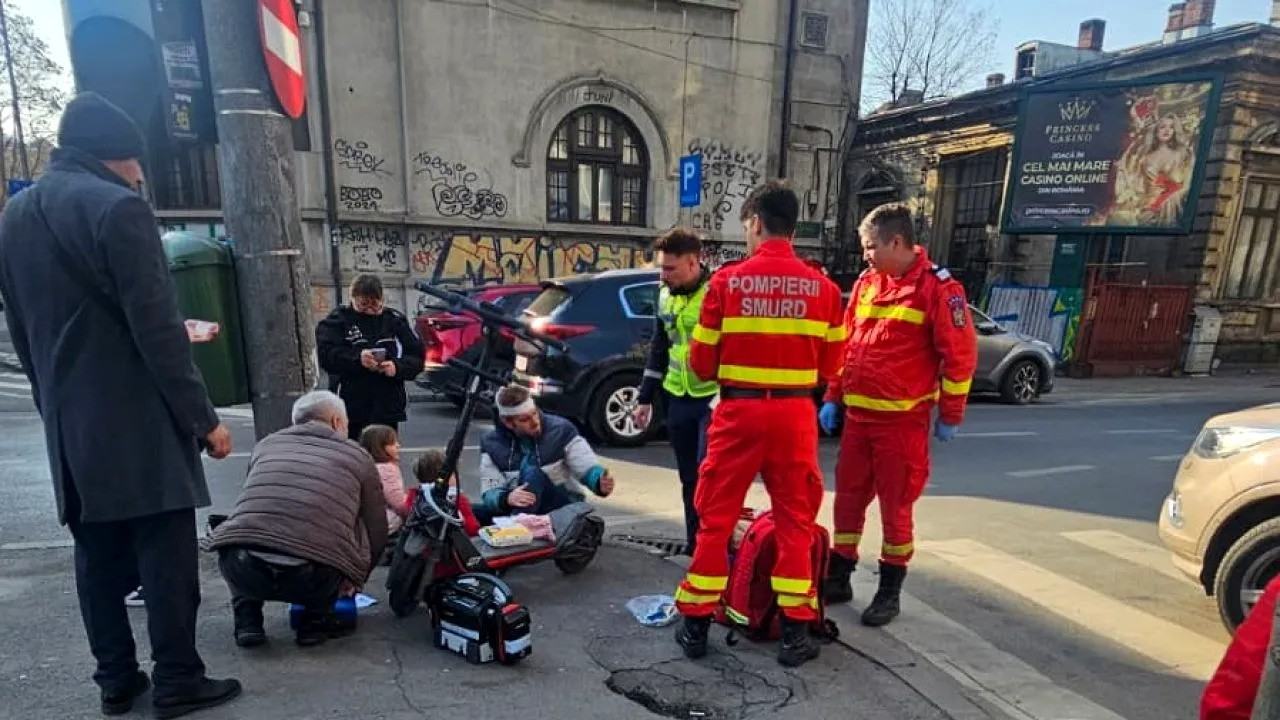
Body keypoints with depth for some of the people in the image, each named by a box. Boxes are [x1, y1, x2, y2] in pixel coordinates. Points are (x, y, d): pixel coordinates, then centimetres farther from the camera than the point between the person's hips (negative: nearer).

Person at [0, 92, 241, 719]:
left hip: (68, 424, 8)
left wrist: (55, 404, 23)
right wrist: (202, 417, -14)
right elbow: (157, 328, -18)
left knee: (98, 554, 13)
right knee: (165, 550, 0)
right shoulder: (116, 207, -12)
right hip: (137, 420, -8)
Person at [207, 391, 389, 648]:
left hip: (241, 572, 4)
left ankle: (247, 621, 21)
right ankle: (313, 622, 21)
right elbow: (377, 533, 21)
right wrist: (354, 580, 41)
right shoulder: (358, 456, 16)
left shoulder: (266, 444, 23)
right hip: (313, 579, -3)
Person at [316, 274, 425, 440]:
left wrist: (398, 367, -16)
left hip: (388, 407, 2)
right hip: (349, 407, -2)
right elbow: (325, 353, -11)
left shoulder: (396, 320, 8)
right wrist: (357, 358, -27)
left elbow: (417, 356, 4)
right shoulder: (338, 320, 2)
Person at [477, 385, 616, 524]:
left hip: (563, 506, -2)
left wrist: (600, 483, -34)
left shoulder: (561, 430, -9)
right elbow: (490, 493, -10)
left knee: (531, 472, -33)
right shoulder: (492, 443, -4)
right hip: (518, 507, 2)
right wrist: (506, 498, -34)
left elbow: (587, 468, -10)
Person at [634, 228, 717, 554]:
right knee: (689, 478, 13)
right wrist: (645, 398, 16)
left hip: (714, 397, -6)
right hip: (678, 399, 6)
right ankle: (695, 544, 26)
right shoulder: (665, 296, 9)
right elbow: (658, 349, 16)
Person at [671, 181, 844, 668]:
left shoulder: (727, 281, -7)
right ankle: (795, 631, 21)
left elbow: (701, 362, -3)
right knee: (795, 522, 15)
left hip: (738, 410, -1)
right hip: (794, 414, 2)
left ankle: (696, 624, 20)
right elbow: (830, 364, 6)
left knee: (715, 518, 11)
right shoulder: (822, 286, -1)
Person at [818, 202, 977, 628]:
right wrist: (833, 399, 13)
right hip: (857, 415, 6)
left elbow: (960, 355, -8)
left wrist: (950, 416, -5)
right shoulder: (866, 283, 9)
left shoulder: (938, 287, -10)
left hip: (903, 421, -6)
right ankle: (838, 578, 27)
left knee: (895, 506, 6)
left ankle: (889, 590, 22)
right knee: (848, 498, 12)